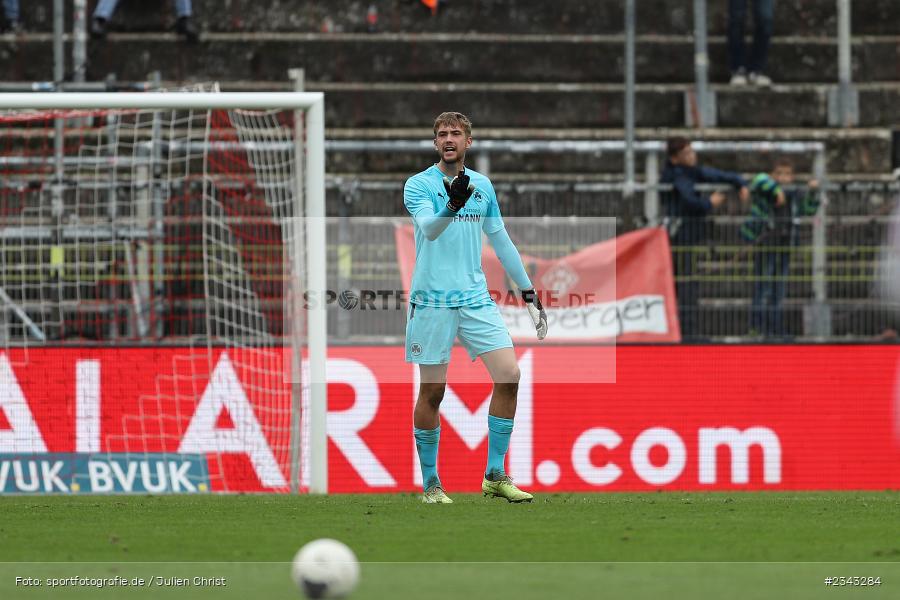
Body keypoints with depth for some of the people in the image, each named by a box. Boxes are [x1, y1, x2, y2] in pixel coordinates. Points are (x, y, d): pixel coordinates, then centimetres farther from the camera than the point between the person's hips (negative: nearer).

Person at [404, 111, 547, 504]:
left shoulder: (482, 186, 12)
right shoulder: (419, 185, -4)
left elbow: (500, 241, 20)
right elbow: (429, 228, -23)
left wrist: (528, 292, 20)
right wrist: (452, 206, -43)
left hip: (475, 298, 4)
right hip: (432, 299, -4)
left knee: (508, 375, -8)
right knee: (432, 391, -1)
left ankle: (495, 476, 0)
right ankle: (430, 483, 10)